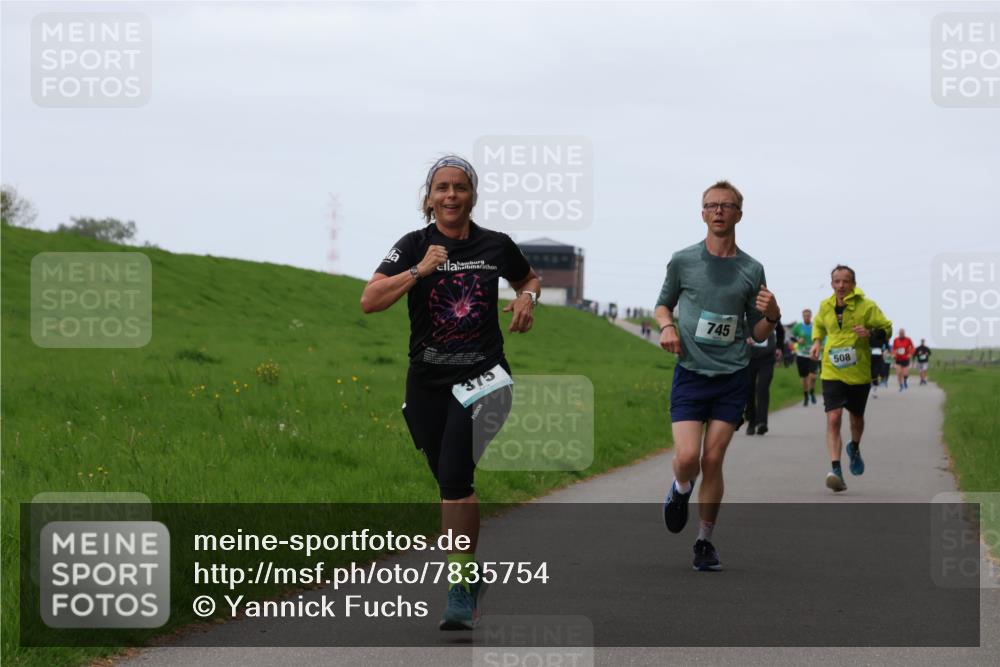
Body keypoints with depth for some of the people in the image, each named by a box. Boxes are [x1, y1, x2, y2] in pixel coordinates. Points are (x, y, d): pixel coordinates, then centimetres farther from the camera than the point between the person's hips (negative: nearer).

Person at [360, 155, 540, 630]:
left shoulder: (496, 245, 2)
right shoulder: (413, 246, -2)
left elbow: (529, 278, 23)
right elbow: (369, 301, -14)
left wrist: (527, 298, 1)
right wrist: (419, 271, -22)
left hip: (482, 377, -2)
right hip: (428, 382, 2)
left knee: (454, 478, -18)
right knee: (450, 482, 11)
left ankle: (461, 592, -14)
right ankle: (472, 571, 33)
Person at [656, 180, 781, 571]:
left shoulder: (751, 270, 4)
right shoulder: (683, 261, 1)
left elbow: (757, 335, 11)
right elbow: (664, 304, 17)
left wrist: (771, 317, -11)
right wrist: (667, 326, -4)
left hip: (732, 377, 1)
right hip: (690, 373, -1)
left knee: (712, 461, -2)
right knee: (687, 458, -14)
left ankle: (705, 542, 13)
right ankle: (680, 489, 22)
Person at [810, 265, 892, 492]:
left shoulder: (867, 306, -7)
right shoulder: (825, 306, 3)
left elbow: (887, 329, -1)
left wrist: (871, 333, -21)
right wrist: (817, 341, 6)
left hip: (859, 373, -1)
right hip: (832, 373, 1)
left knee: (856, 417, 18)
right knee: (833, 418, -16)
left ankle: (854, 448, 51)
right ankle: (836, 470, -21)